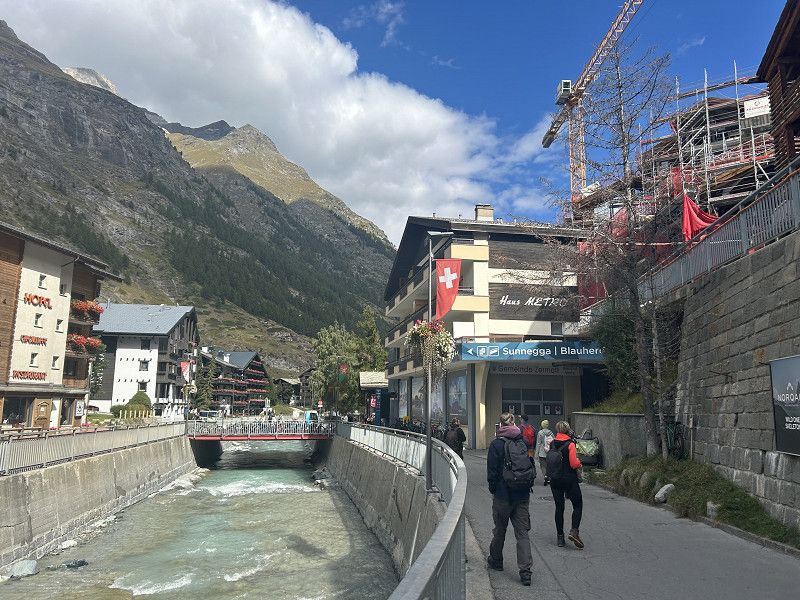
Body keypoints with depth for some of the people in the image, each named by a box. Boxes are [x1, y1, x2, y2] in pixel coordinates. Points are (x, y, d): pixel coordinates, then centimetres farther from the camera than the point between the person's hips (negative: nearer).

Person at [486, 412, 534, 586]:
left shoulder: (496, 444, -12)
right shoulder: (523, 442, 0)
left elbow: (492, 471, -10)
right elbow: (531, 466, 6)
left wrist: (493, 488, 4)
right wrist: (528, 485, 14)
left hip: (503, 494, -3)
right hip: (523, 494, 3)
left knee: (500, 530, 15)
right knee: (522, 532, 5)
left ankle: (496, 561, 33)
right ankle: (525, 570, -1)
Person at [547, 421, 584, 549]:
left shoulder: (552, 444, 0)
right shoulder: (570, 444, -15)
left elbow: (549, 460, 4)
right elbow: (574, 464, -17)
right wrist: (579, 464, 2)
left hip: (554, 480, 4)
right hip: (569, 479, -4)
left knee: (559, 507, 11)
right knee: (578, 505, 11)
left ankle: (560, 536, 15)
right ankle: (574, 530, -5)